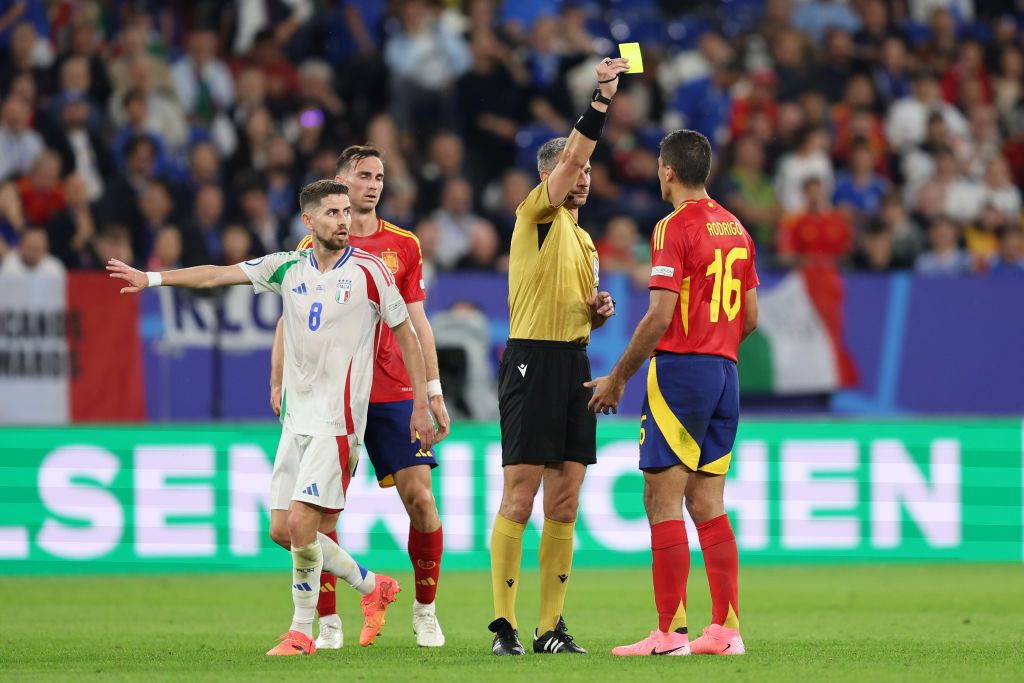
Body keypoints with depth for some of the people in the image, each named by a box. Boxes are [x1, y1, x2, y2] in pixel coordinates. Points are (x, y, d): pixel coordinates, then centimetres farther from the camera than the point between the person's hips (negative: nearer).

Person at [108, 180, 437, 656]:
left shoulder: (370, 271, -5)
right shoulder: (288, 268, 7)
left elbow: (406, 333, 1)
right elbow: (219, 275, 10)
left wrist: (420, 405, 0)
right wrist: (153, 278, 5)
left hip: (338, 420, -6)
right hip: (297, 417, 6)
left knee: (301, 522, -15)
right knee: (283, 527, 4)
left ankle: (301, 632, 0)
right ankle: (373, 588, 22)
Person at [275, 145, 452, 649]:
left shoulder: (403, 245, 9)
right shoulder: (314, 247, 3)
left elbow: (416, 322, 12)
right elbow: (289, 321, 4)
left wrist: (434, 391, 8)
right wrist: (279, 384, -6)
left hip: (393, 393, 2)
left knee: (419, 496, -4)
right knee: (325, 507, -5)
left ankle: (425, 612, 11)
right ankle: (328, 622, 2)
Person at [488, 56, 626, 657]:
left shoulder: (584, 240, 21)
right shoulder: (537, 215, -2)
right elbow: (569, 157, -19)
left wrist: (600, 310, 7)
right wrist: (602, 100, -26)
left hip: (575, 362, 8)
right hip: (533, 359, -8)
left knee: (564, 504, 5)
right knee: (520, 498, -8)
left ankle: (552, 624, 8)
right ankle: (505, 624, -6)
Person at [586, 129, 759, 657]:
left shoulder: (675, 227, -11)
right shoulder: (735, 229, 13)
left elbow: (660, 317, -16)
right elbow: (750, 317, 16)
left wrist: (617, 377, -9)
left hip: (680, 369, -8)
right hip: (725, 371, 8)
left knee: (663, 499, -5)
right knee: (707, 504, 9)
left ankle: (670, 633, -9)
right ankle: (726, 629, 5)